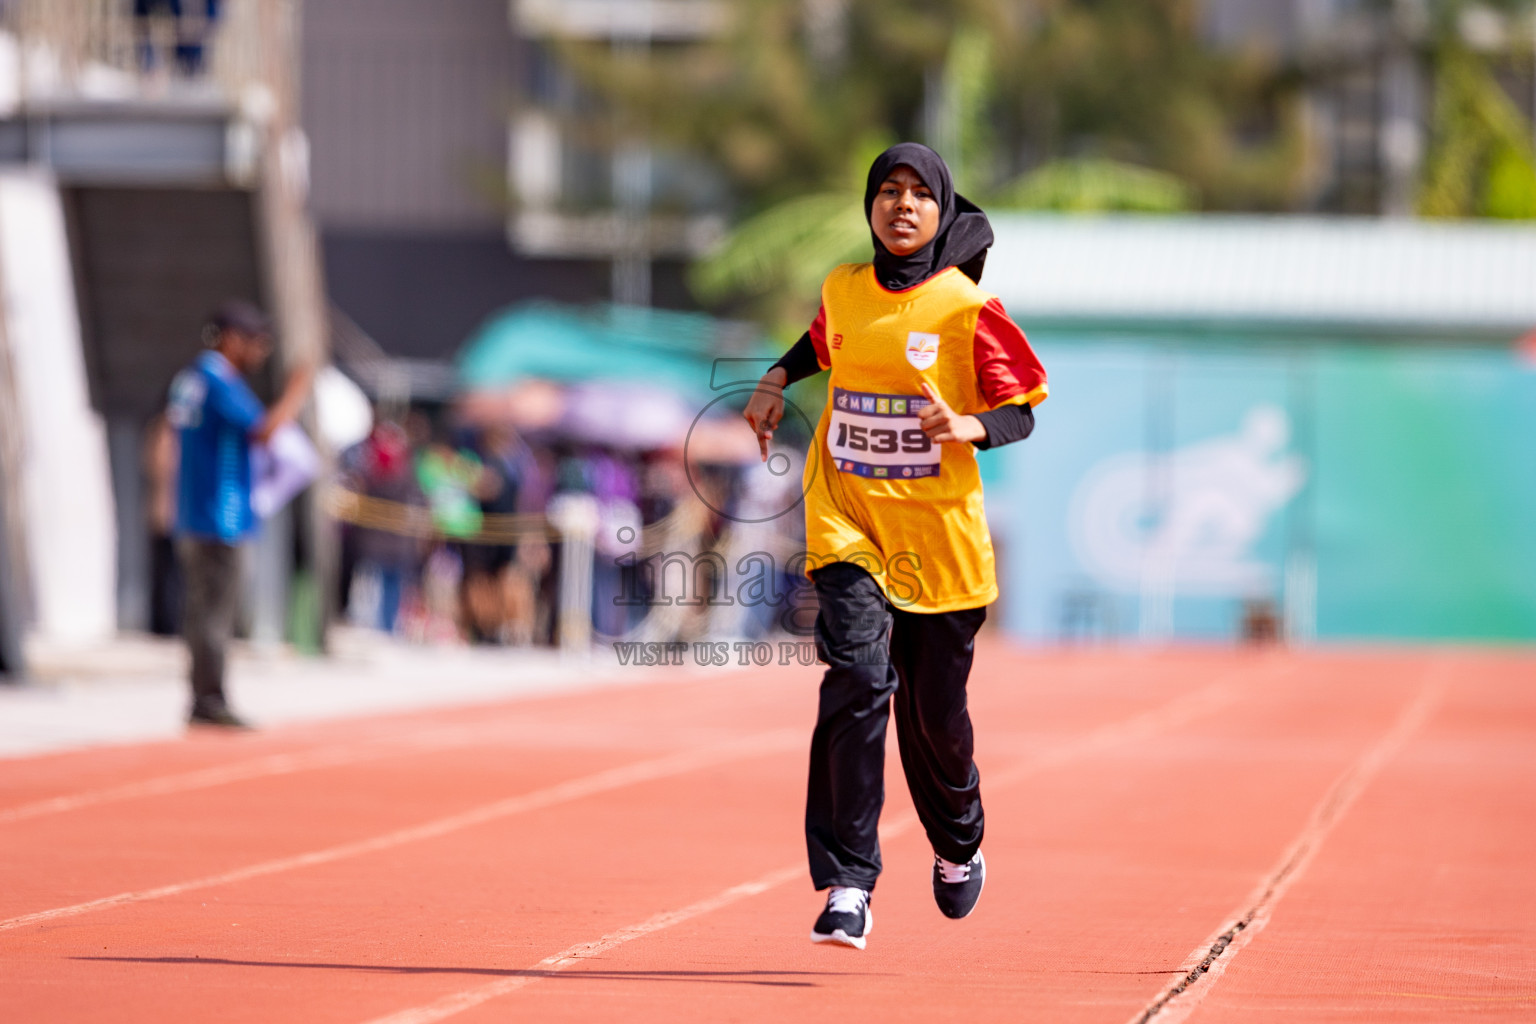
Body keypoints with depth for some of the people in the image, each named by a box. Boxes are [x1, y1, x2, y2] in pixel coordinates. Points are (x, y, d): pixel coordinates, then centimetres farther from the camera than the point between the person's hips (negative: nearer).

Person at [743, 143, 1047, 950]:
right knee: (858, 678, -19)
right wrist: (778, 378, 13)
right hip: (848, 527, 1)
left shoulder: (967, 307, -7)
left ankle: (958, 847, 40)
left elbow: (1021, 412, -5)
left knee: (935, 714, 8)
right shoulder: (843, 289, 4)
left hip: (937, 535, -1)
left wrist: (969, 427, -24)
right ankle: (847, 885, -20)